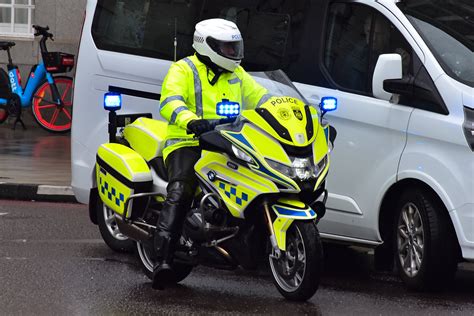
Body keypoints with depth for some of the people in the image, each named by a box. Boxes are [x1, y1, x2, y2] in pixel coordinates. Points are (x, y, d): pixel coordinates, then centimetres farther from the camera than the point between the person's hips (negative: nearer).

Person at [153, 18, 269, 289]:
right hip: (188, 143, -6)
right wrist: (191, 121, -38)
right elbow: (170, 101, -17)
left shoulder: (237, 75, 22)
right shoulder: (184, 70, 0)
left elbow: (262, 98, 24)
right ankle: (163, 260, -37)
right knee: (180, 194, -28)